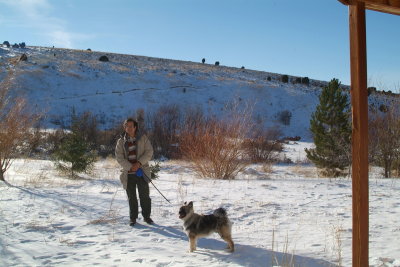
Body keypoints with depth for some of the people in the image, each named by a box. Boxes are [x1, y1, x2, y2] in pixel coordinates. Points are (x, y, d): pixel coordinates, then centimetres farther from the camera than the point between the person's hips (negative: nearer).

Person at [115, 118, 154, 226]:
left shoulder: (143, 138, 3)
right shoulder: (121, 141, 4)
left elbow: (149, 152, -1)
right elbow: (119, 157, -2)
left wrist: (139, 163, -13)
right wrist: (131, 167, -12)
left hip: (142, 172, 0)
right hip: (128, 173, 1)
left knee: (145, 195, 1)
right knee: (131, 197, 5)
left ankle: (146, 216, 15)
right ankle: (133, 218, 16)